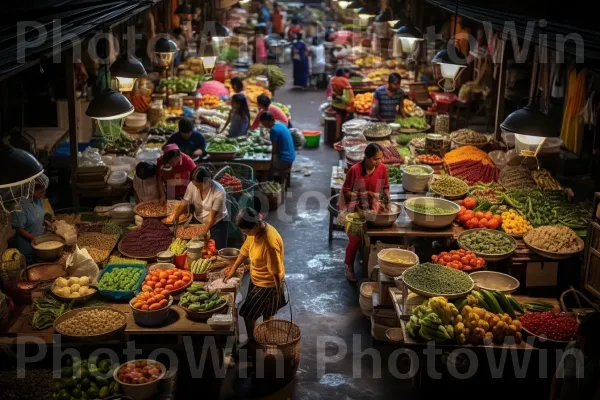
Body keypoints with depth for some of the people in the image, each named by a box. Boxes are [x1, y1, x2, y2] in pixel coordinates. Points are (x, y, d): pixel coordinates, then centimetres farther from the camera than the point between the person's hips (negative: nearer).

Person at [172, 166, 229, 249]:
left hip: (218, 223, -3)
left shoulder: (219, 192, -28)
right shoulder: (192, 185, -18)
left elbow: (212, 217, -25)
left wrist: (204, 231, -30)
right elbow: (185, 204, -14)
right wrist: (176, 216, -32)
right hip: (198, 221, 3)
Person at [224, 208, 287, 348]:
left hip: (267, 284, -8)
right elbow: (245, 249, 9)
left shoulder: (270, 242, -36)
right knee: (266, 313, 25)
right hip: (256, 279, 8)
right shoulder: (255, 231, -9)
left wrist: (279, 292, -18)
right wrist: (233, 269, 11)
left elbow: (276, 271, -27)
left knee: (247, 313, 6)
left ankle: (252, 343, 27)